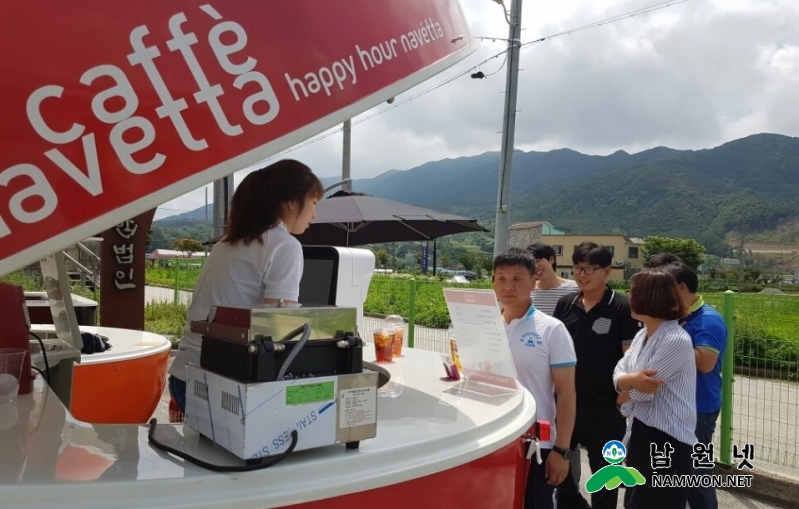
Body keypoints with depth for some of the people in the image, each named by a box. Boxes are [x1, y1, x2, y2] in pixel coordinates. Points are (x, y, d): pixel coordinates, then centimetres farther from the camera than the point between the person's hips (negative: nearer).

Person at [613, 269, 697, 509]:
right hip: (640, 433, 9)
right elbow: (618, 374, 0)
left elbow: (642, 392, -20)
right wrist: (633, 379, -23)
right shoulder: (642, 334, 8)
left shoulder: (676, 340, -21)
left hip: (666, 440, -9)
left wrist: (625, 392, 1)